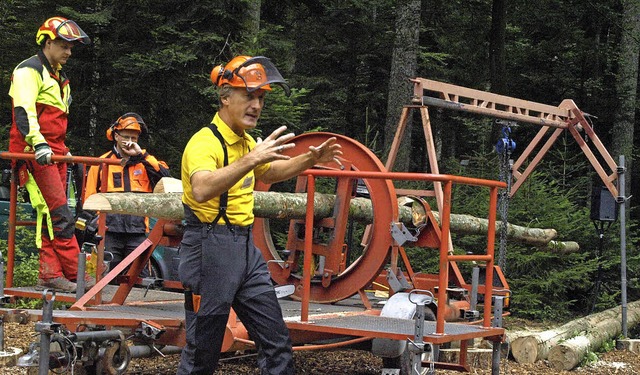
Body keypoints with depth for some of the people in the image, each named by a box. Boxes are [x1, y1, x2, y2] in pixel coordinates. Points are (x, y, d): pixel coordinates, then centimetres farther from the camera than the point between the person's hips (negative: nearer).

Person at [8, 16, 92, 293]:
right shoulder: (29, 70, -7)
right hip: (36, 153, -9)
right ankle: (74, 274, -14)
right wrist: (38, 143, -33)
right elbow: (23, 111, -21)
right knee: (61, 215, -14)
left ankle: (49, 274, 7)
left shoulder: (57, 76, 23)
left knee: (52, 216, 6)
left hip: (54, 152, 9)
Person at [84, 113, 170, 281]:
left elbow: (164, 175, -6)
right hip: (110, 230, 0)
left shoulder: (145, 160, 14)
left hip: (137, 230, 0)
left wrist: (141, 155, -8)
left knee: (140, 275, -2)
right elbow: (90, 196, 13)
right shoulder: (102, 162, 12)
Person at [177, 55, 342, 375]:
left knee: (276, 339, 11)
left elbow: (268, 173, 33)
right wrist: (251, 158, -42)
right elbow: (201, 190, -37)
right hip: (210, 249, -8)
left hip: (246, 247, 9)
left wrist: (309, 160, 19)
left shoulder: (246, 141, 12)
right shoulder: (205, 142, -16)